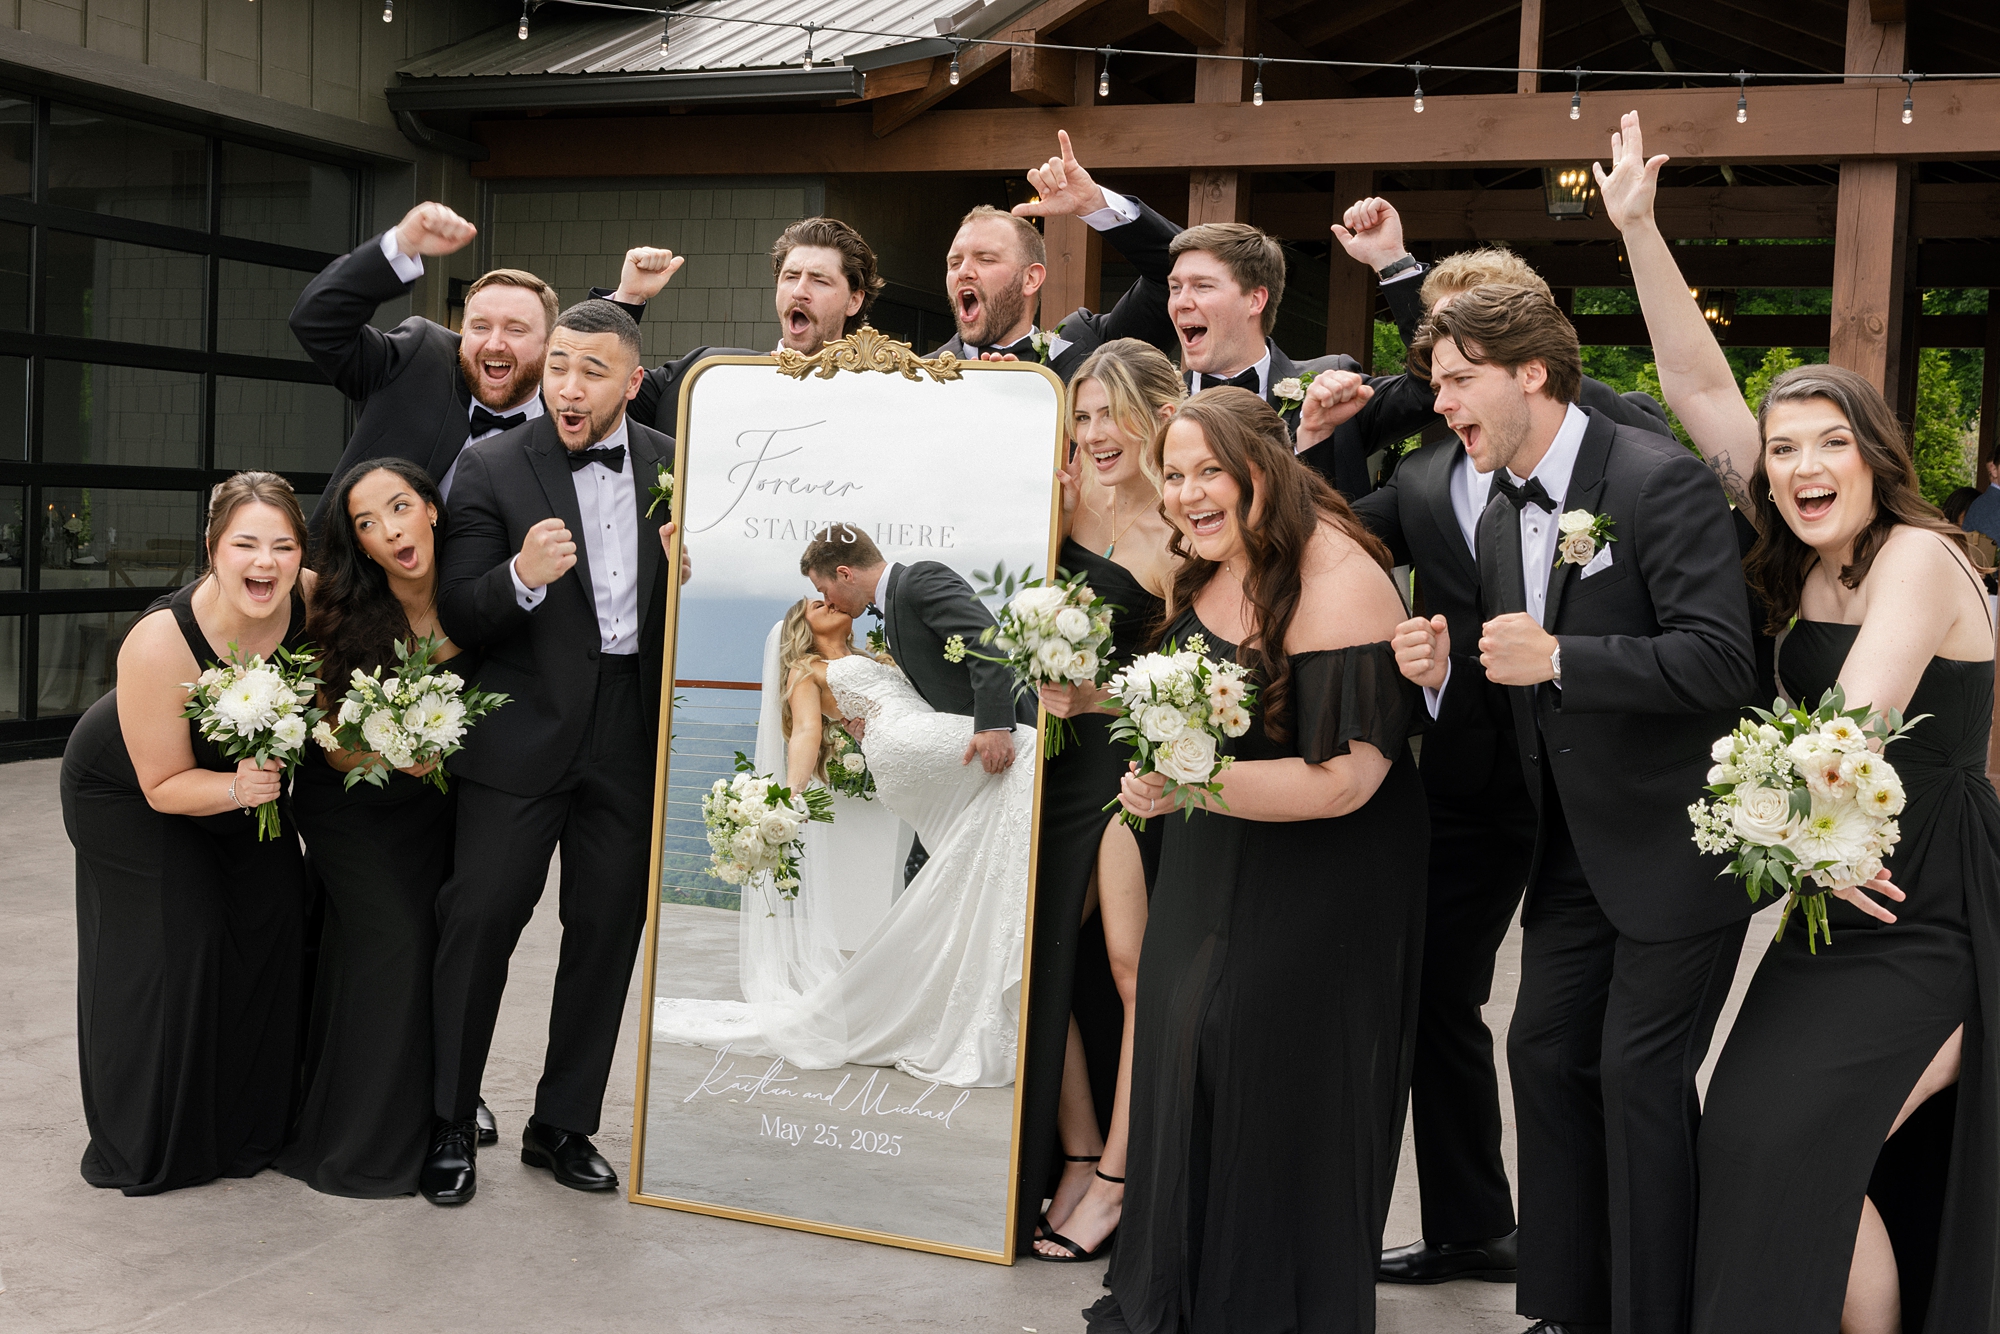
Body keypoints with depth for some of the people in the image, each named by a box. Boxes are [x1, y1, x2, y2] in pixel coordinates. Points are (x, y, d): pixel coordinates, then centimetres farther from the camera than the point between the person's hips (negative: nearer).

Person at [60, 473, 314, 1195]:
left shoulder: (313, 598, -26)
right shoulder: (159, 642, -38)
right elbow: (164, 786, -27)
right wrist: (237, 789, -43)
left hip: (242, 774, 5)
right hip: (129, 789, -5)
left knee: (276, 914, 0)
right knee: (173, 941, -7)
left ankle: (252, 1124, 19)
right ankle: (148, 1148, 15)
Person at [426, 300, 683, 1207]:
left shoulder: (670, 466, 5)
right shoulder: (492, 468, -4)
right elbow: (457, 618, -8)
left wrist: (691, 566, -9)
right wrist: (522, 577, -27)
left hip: (632, 732, 3)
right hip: (523, 731, -3)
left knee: (609, 929, 9)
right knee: (479, 920, -1)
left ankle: (562, 1125, 24)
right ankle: (449, 1127, 15)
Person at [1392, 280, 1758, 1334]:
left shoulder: (1660, 481, -16)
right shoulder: (1500, 524, 9)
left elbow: (1721, 661, -24)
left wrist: (1559, 659, -29)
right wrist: (1443, 675, -6)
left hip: (1678, 843, -8)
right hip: (1575, 849, 8)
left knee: (1641, 1074, -4)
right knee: (1544, 1055, 10)